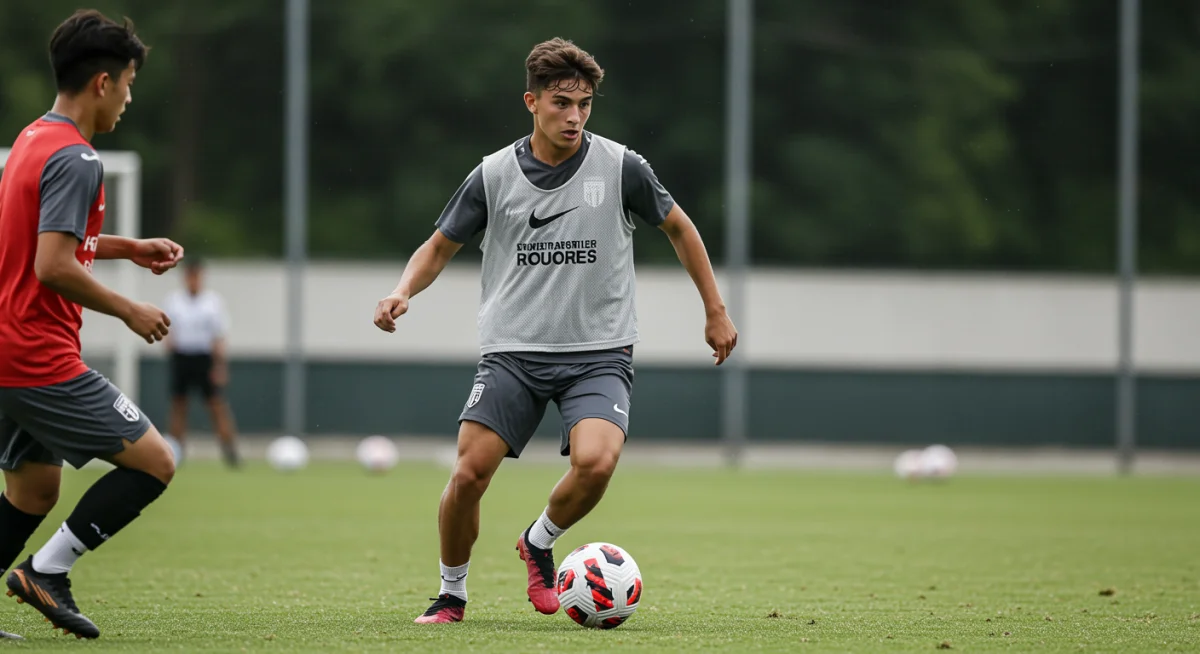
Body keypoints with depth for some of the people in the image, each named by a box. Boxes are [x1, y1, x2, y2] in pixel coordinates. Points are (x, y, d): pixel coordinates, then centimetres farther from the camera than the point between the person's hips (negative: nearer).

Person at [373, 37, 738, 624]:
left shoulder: (620, 167, -2)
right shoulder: (494, 175, 1)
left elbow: (678, 228, 14)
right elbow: (441, 246, 12)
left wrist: (716, 311, 15)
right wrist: (402, 293, -7)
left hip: (598, 353, -1)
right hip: (512, 350, 1)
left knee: (596, 462, -26)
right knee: (469, 472, -13)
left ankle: (539, 543, 7)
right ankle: (451, 594, 13)